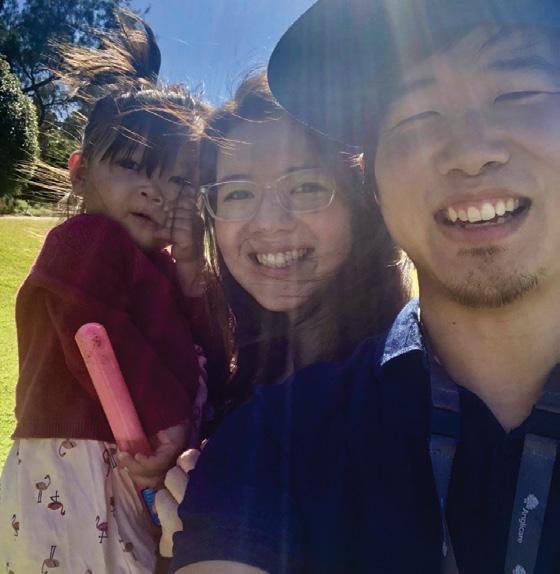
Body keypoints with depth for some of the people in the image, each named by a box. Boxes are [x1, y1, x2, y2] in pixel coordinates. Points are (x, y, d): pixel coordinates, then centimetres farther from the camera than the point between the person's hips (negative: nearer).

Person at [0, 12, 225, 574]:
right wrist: (170, 418, -19)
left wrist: (189, 269, -7)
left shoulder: (155, 262, 14)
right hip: (79, 472, -8)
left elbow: (210, 340, 6)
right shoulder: (87, 238, -9)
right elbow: (99, 342, -22)